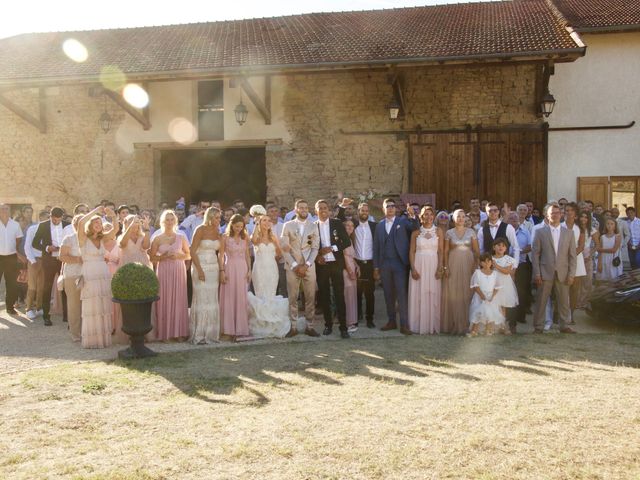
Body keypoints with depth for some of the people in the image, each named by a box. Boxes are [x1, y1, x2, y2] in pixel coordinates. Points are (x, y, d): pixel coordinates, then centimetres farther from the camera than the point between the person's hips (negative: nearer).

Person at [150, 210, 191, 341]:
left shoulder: (181, 238, 8)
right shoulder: (157, 239, 4)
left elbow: (189, 255, 10)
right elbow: (152, 258, 3)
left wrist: (178, 256, -7)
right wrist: (163, 257, -13)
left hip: (179, 271, 1)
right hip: (163, 272, -1)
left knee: (179, 300, 0)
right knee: (164, 302, -2)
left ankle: (179, 332, 8)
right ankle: (165, 333, 5)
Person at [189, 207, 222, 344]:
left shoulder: (217, 232, 10)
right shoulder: (200, 230, -9)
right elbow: (192, 251, -12)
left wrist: (221, 269, 5)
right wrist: (199, 270, -18)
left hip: (214, 268, 6)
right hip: (201, 267, -6)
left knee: (212, 300, 7)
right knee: (201, 300, -5)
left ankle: (210, 333, 14)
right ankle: (198, 335, 0)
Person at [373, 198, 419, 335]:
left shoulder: (403, 221, 2)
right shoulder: (379, 225, 9)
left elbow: (416, 228, -16)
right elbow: (376, 247, 10)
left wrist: (412, 216, -34)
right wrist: (376, 267, 8)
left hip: (399, 263, -3)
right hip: (384, 264, 4)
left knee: (402, 294, -6)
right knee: (388, 294, 10)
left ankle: (404, 325, -5)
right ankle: (391, 321, 20)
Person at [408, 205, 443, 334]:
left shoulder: (438, 232, 6)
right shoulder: (416, 233, 6)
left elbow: (441, 251, 2)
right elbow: (411, 251, 4)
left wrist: (440, 268, -8)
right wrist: (413, 269, -7)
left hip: (433, 266, 0)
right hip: (419, 266, 0)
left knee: (433, 295, 1)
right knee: (418, 295, 1)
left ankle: (432, 325, 10)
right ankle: (419, 325, 9)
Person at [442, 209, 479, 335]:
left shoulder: (471, 232, 5)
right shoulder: (449, 233, 5)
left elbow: (476, 250, 4)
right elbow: (446, 251, 4)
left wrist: (476, 265, -5)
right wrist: (445, 267, -4)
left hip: (468, 264, 0)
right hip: (453, 264, 0)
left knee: (467, 293, 0)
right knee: (453, 293, -1)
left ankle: (466, 323, 9)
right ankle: (454, 324, 8)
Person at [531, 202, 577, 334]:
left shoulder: (569, 233, 9)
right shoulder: (540, 232, 3)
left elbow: (572, 255, 7)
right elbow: (535, 253, 1)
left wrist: (571, 274, 0)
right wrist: (537, 273, -6)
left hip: (563, 273, 2)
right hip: (545, 272, -2)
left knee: (564, 301, 6)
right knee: (541, 301, 1)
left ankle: (564, 325, 18)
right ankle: (538, 326, 10)